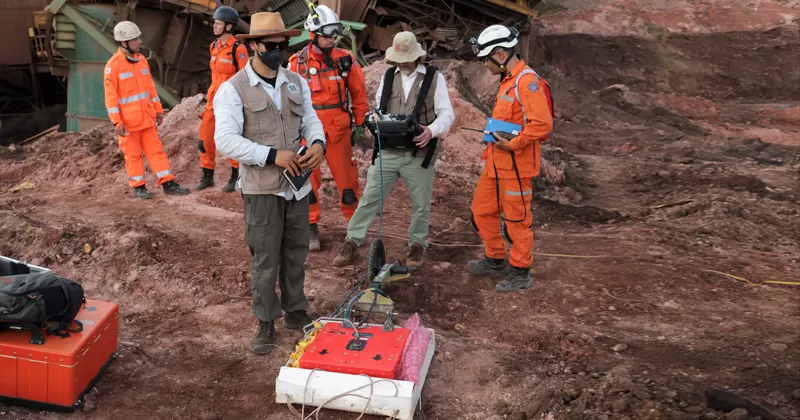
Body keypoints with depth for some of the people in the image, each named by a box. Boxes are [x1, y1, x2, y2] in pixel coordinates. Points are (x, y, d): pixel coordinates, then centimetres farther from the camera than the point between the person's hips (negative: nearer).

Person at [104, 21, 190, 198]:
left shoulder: (141, 60, 7)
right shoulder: (113, 65, -13)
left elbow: (150, 87, 14)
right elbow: (111, 97, -14)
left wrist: (158, 109, 12)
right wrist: (116, 122, -16)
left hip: (146, 117, 6)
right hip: (128, 121, -6)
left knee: (156, 149, 6)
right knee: (133, 154, 5)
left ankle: (168, 184, 10)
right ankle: (138, 187, 16)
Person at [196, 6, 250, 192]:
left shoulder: (238, 48, -12)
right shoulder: (214, 46, 10)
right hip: (214, 100, 7)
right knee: (205, 139, 7)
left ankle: (235, 177, 16)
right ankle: (207, 176, 18)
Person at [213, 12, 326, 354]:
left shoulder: (297, 83, 8)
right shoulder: (232, 89, -10)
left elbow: (311, 121, 9)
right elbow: (225, 140, -19)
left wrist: (318, 144, -15)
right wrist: (273, 155, -25)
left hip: (298, 185, 5)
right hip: (262, 189, -5)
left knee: (296, 255, 16)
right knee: (265, 261, 5)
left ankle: (295, 311, 33)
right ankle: (266, 323, 21)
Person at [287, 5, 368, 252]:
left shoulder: (345, 59, -1)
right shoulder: (297, 62, -3)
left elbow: (358, 93, 6)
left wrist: (361, 125, 6)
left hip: (338, 130, 0)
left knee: (347, 178, 6)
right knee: (308, 180, 5)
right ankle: (311, 228, 17)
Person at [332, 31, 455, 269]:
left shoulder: (434, 77, -1)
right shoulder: (388, 76, 10)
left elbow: (447, 113, -5)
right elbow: (379, 108, 14)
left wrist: (431, 131, -25)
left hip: (419, 153, -2)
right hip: (387, 151, 2)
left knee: (421, 204, 10)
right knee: (369, 198, 4)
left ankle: (417, 245, 29)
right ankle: (352, 243, 14)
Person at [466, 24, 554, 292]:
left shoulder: (527, 81, -18)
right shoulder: (507, 80, 13)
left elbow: (542, 123, -25)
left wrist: (513, 144, -21)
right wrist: (494, 141, 15)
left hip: (516, 165, -10)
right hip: (496, 163, 10)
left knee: (517, 219, 2)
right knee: (482, 210, 17)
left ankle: (521, 272, 17)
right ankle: (496, 260, 32)